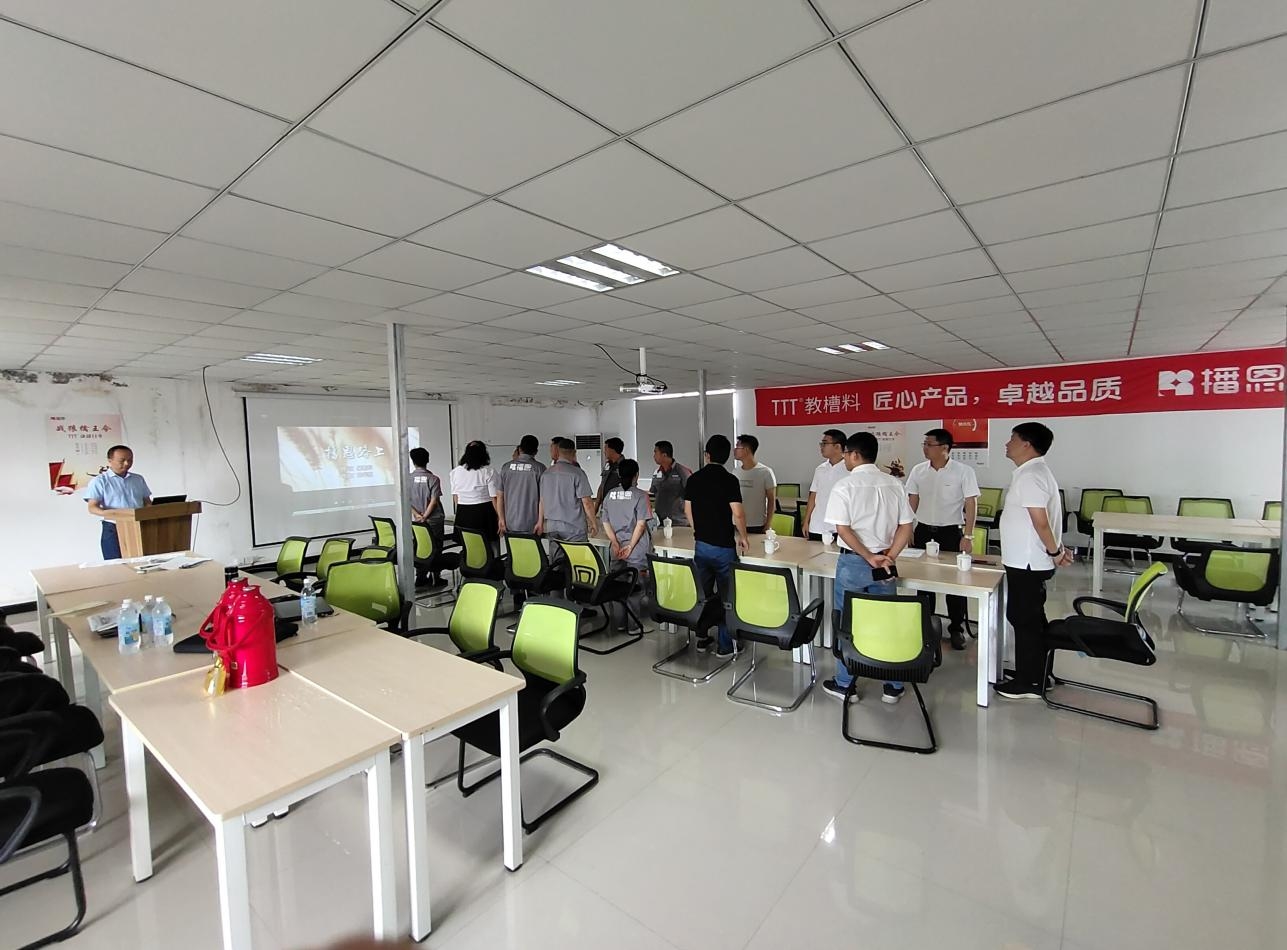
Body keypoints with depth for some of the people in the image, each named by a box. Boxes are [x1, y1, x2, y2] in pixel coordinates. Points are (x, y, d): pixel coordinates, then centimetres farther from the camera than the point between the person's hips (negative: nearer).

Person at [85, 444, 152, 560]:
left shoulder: (138, 479, 14)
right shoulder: (99, 481, 1)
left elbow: (147, 502, 17)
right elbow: (92, 507, -5)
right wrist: (108, 513, -25)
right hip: (113, 529, -3)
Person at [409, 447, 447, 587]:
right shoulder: (433, 479, -9)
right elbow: (434, 500, -14)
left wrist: (417, 515, -8)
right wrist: (425, 516, -11)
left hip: (416, 520, 3)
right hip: (434, 520, -3)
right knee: (436, 548, 5)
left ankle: (420, 577, 18)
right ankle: (436, 578, 8)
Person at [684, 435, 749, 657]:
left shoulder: (693, 479, 2)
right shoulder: (729, 480, -12)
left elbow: (688, 512, 8)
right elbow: (738, 514, -16)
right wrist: (743, 537, 1)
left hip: (701, 545, 4)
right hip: (724, 547, -4)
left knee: (702, 593, 16)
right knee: (726, 597, 6)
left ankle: (702, 639, 25)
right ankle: (725, 645, 12)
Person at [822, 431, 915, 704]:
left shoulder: (845, 486, -11)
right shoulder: (894, 484, 3)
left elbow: (843, 529, -16)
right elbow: (906, 527, 1)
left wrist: (869, 558, -11)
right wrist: (888, 557, -2)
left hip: (853, 562, -4)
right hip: (883, 565, 4)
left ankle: (845, 684, 20)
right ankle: (893, 687, 24)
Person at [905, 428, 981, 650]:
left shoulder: (963, 471, -9)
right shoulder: (918, 471, 2)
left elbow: (971, 504, -8)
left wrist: (968, 536, -12)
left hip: (950, 532, -3)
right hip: (923, 531, 4)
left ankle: (956, 629, 18)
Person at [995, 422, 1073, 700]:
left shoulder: (1029, 476, -20)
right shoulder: (1034, 472, 13)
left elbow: (1040, 521, -24)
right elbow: (1043, 518, 16)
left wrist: (1055, 551, -12)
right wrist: (1056, 550, 16)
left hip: (1026, 563, -10)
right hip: (1027, 561, 10)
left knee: (1025, 621, 0)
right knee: (1029, 619, 17)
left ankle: (1028, 683, 12)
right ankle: (1032, 676, 29)